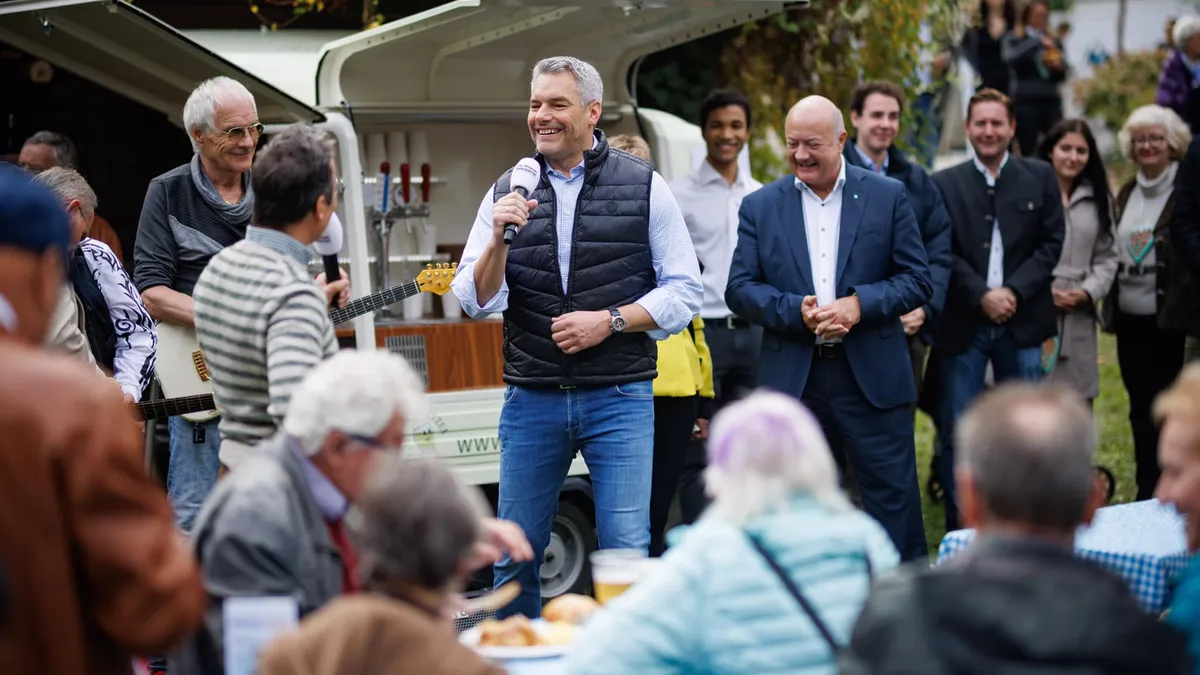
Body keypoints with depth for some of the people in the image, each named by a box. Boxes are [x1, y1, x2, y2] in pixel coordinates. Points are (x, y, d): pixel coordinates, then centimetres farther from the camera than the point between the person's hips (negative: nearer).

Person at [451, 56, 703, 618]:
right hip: (531, 399, 2)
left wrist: (610, 320, -11)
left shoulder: (643, 187, 2)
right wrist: (500, 239, -14)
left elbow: (684, 289, 2)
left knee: (626, 551, -6)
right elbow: (475, 302, 3)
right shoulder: (508, 195, 8)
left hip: (619, 397, -2)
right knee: (513, 555, 7)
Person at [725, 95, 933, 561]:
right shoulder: (760, 206, 8)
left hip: (873, 380, -1)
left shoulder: (887, 197, 4)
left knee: (894, 497, 1)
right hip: (792, 382, 2)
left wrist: (859, 304, -14)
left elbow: (918, 280, 2)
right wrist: (795, 311, -14)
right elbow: (739, 289, 3)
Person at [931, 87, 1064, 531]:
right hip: (963, 324, -1)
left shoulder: (1040, 177, 7)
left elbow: (1051, 242, 2)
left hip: (1022, 321, 1)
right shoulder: (945, 184, 4)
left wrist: (1014, 291, -10)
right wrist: (982, 296, -13)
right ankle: (959, 525, 8)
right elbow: (943, 253, -1)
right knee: (956, 430, 0)